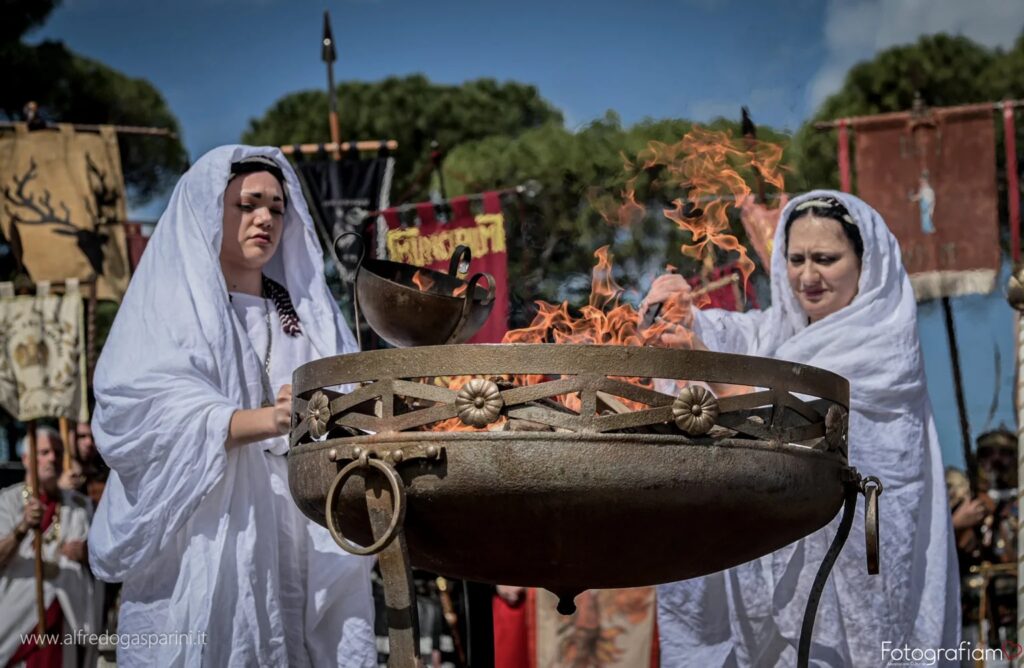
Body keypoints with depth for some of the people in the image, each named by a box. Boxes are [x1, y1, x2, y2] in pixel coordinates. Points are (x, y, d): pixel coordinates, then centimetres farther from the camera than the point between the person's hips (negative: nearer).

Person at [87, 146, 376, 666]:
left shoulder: (308, 313, 20)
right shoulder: (170, 302, 4)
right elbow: (138, 409, -13)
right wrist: (266, 420, -25)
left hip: (308, 547, 4)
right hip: (210, 544, -4)